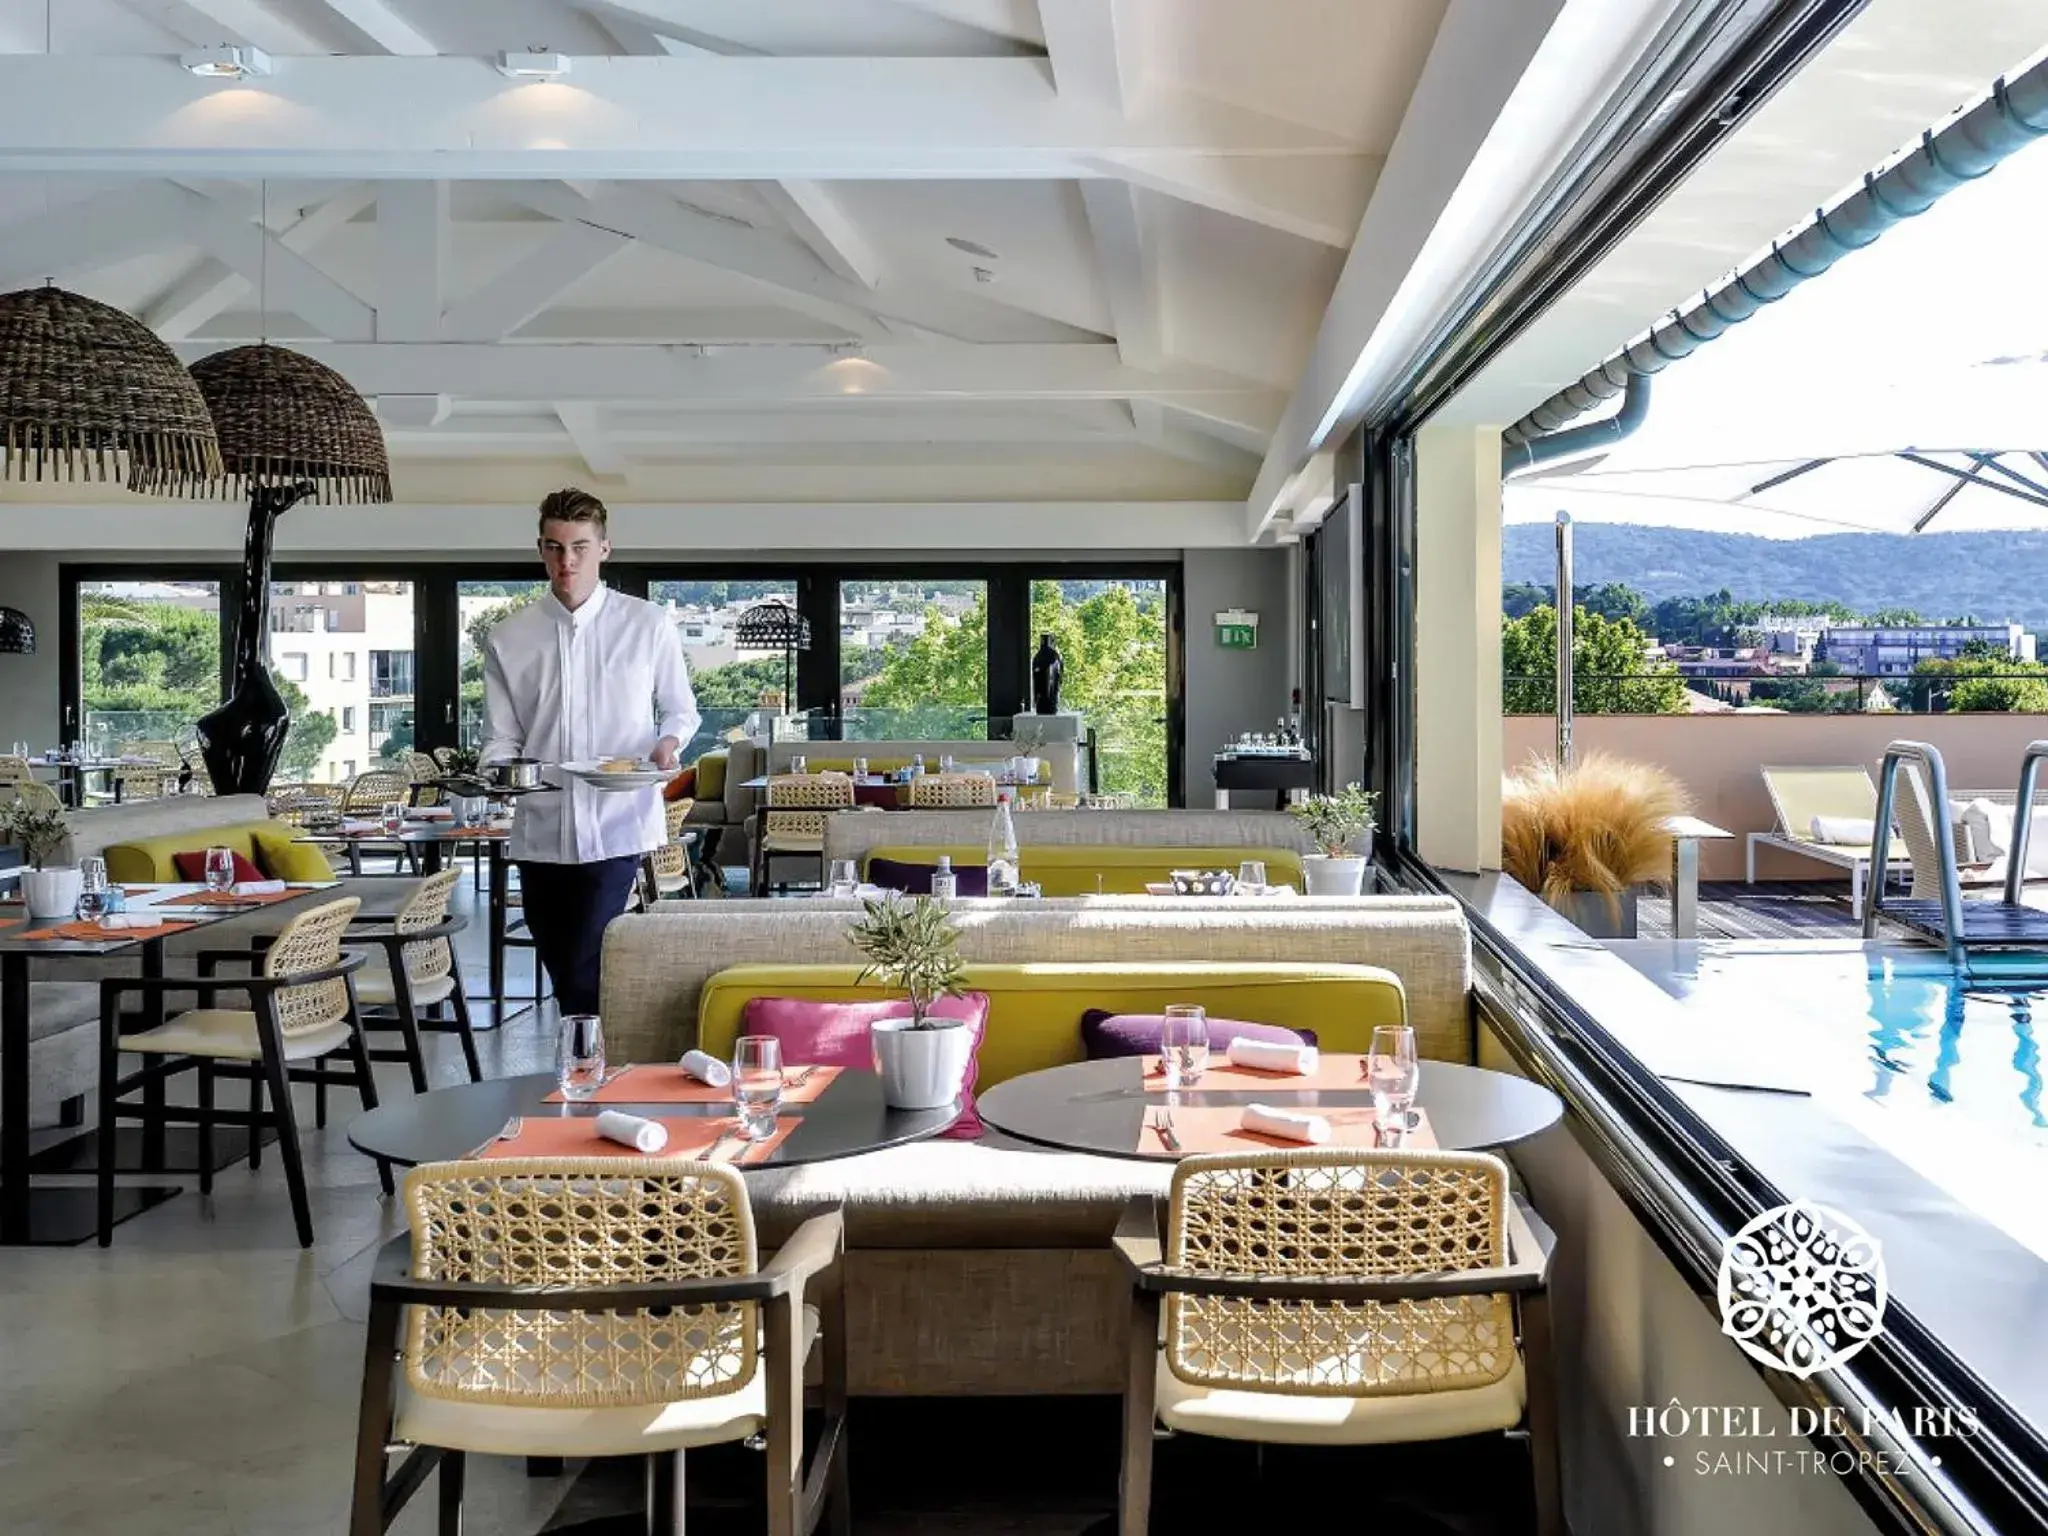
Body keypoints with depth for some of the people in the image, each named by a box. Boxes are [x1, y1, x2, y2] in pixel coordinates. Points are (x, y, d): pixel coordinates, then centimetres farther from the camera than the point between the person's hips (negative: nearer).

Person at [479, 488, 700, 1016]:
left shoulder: (648, 626, 4)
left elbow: (681, 710, 12)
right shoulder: (508, 639, 8)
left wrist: (668, 743, -10)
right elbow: (501, 739, 8)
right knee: (565, 981, 11)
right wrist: (497, 770, -14)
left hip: (619, 831, -3)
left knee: (587, 978, -14)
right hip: (540, 834, 3)